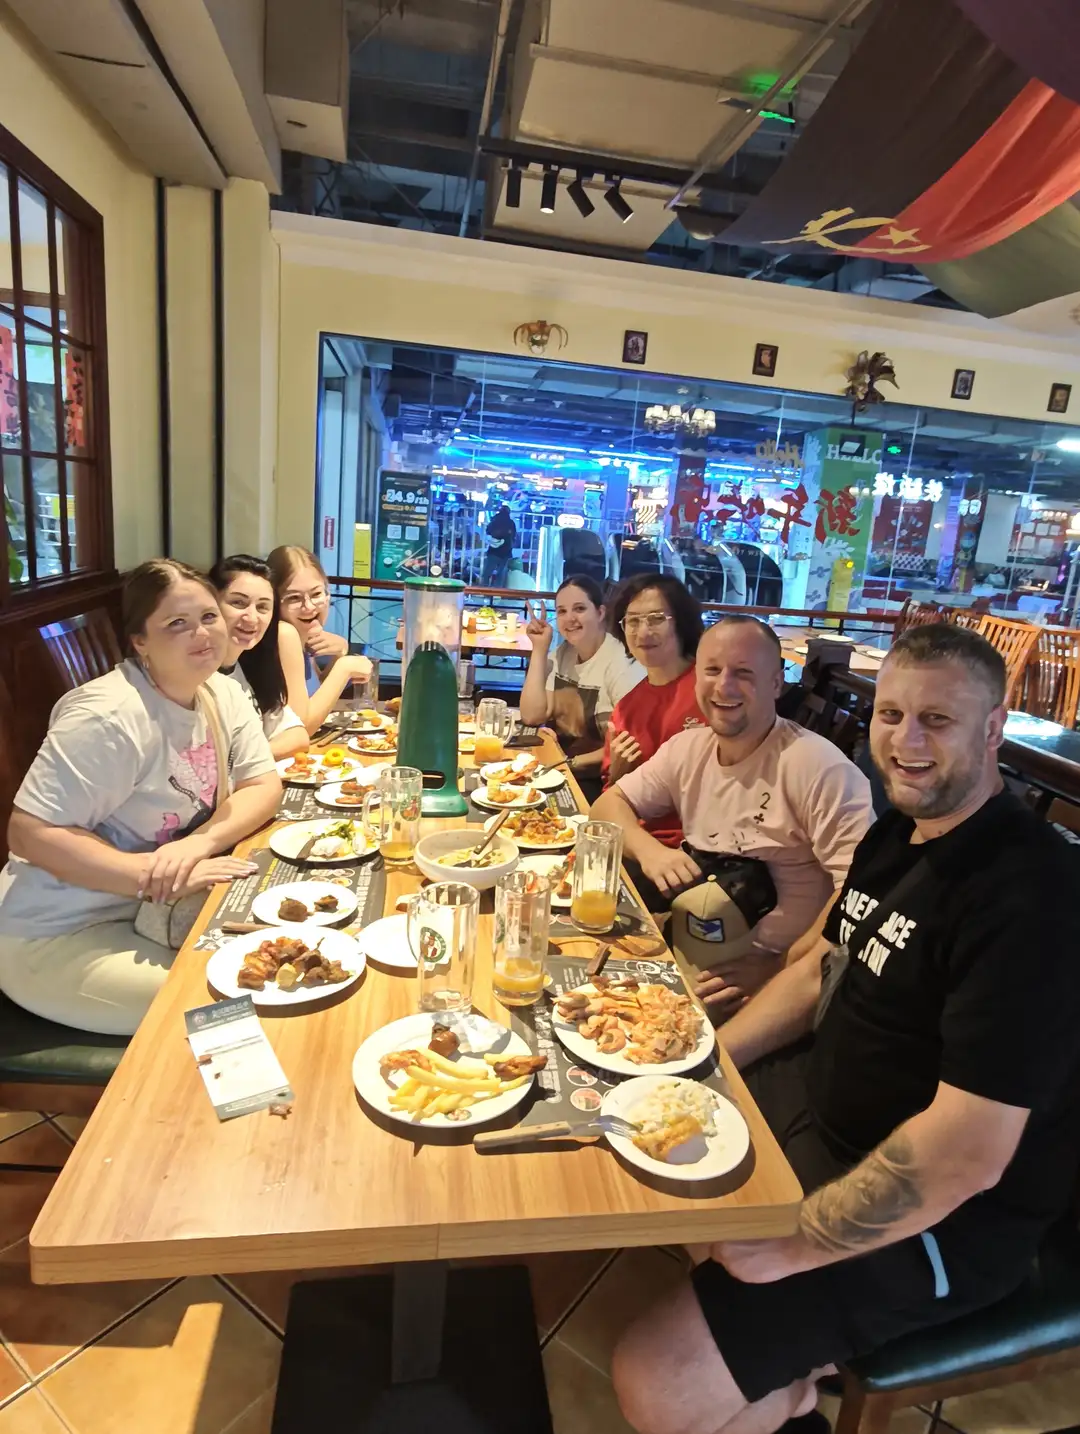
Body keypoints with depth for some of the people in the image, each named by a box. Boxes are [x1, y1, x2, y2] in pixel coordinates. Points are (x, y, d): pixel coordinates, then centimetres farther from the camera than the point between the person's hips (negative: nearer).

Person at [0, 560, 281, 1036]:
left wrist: (199, 843, -23)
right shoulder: (110, 716, -25)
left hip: (155, 910, 7)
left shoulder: (222, 695, -1)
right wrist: (157, 875, -31)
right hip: (59, 934, -7)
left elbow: (265, 787, -4)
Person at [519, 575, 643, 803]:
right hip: (560, 769, 7)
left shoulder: (621, 663, -16)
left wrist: (575, 762, -19)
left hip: (601, 782, -7)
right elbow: (532, 716, -4)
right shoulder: (563, 654, 6)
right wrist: (540, 649, -6)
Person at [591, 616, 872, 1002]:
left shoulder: (816, 765, -18)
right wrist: (648, 850, -13)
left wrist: (780, 974, -25)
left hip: (768, 967, -6)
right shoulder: (688, 748, 3)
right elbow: (610, 804, 8)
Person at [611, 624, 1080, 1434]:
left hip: (936, 1216, -9)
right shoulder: (901, 832, 3)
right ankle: (787, 1354, 23)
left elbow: (967, 1154, -29)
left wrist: (792, 1245, -21)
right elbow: (823, 969, 12)